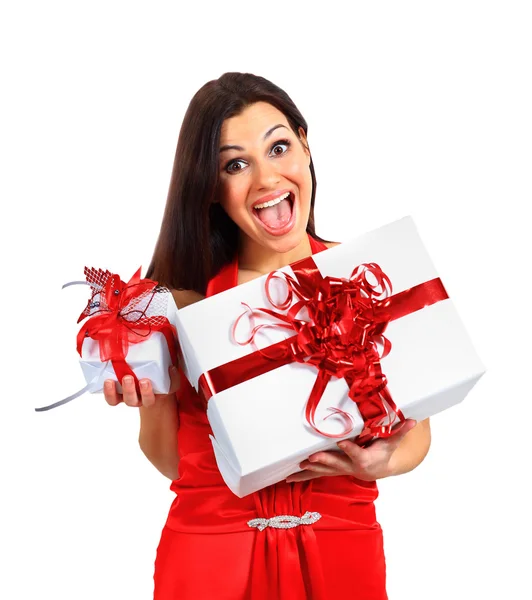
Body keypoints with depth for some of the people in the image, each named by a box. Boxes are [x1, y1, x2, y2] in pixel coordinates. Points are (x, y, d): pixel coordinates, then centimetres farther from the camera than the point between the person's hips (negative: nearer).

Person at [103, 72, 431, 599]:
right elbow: (171, 461, 4)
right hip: (210, 553, 0)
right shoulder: (181, 296, -5)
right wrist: (152, 400, -15)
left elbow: (415, 430, 4)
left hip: (342, 553, 1)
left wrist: (383, 460, -16)